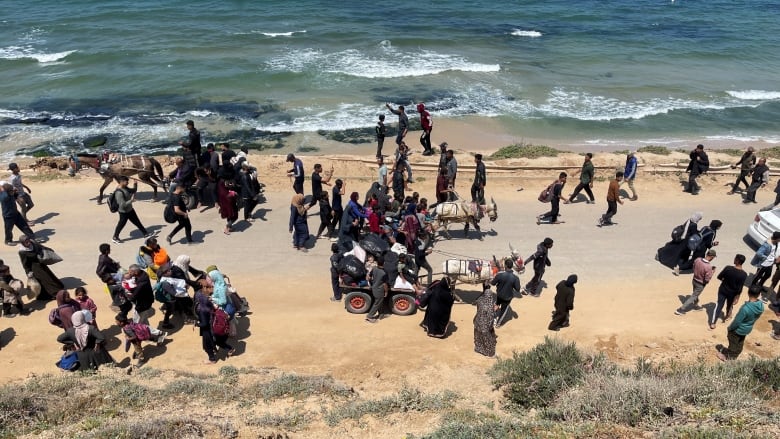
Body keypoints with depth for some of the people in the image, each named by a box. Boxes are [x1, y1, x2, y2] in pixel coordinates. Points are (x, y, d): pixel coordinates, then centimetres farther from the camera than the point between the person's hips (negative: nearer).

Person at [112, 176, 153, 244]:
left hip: (130, 210, 9)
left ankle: (145, 233, 29)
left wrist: (135, 185, -3)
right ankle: (115, 238, 30)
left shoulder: (125, 188, -1)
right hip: (124, 212, -9)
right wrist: (131, 200, -31)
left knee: (137, 222, 17)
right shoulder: (119, 192, -31)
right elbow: (122, 204, -33)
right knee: (121, 224, 10)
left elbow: (133, 191, 15)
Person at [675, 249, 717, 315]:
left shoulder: (697, 259, -15)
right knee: (693, 297, 9)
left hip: (694, 280, 6)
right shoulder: (709, 267, -33)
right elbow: (707, 280, -25)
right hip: (701, 284, -6)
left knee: (695, 294, 30)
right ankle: (681, 310, 11)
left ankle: (695, 305, 55)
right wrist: (712, 272, -13)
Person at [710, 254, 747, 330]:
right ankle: (727, 316, 52)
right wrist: (737, 297, -6)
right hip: (732, 293, 1)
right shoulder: (744, 274, -21)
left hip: (723, 290, -1)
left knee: (719, 305, 10)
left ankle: (712, 323, 10)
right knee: (730, 305, 26)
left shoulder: (728, 268, -23)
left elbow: (719, 277, -10)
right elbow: (740, 288, -17)